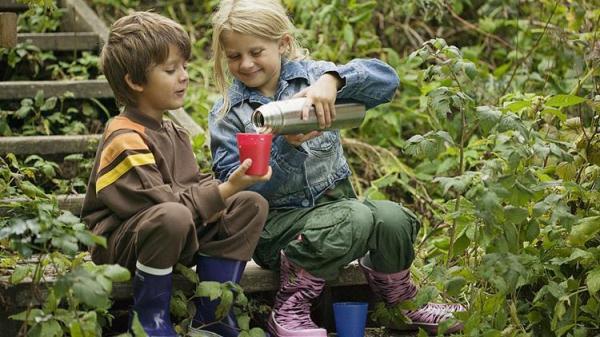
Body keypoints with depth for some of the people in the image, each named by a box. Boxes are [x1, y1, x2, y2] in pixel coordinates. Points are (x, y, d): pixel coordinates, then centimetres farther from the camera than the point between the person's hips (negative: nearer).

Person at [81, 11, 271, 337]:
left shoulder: (174, 134, 13)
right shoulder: (125, 141, -18)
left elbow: (196, 187, 12)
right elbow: (165, 202, -24)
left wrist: (235, 181, -7)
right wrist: (227, 189, -27)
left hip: (176, 236, 9)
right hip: (119, 245, -9)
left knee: (251, 205, -4)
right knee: (173, 218, -41)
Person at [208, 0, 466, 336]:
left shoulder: (309, 75, 3)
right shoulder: (227, 115, -1)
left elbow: (386, 79, -10)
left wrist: (332, 80, -28)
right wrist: (286, 147, -23)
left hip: (335, 200, 4)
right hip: (276, 218, -4)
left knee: (392, 218, -26)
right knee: (356, 218, -32)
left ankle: (399, 301, 5)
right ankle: (290, 310, -18)